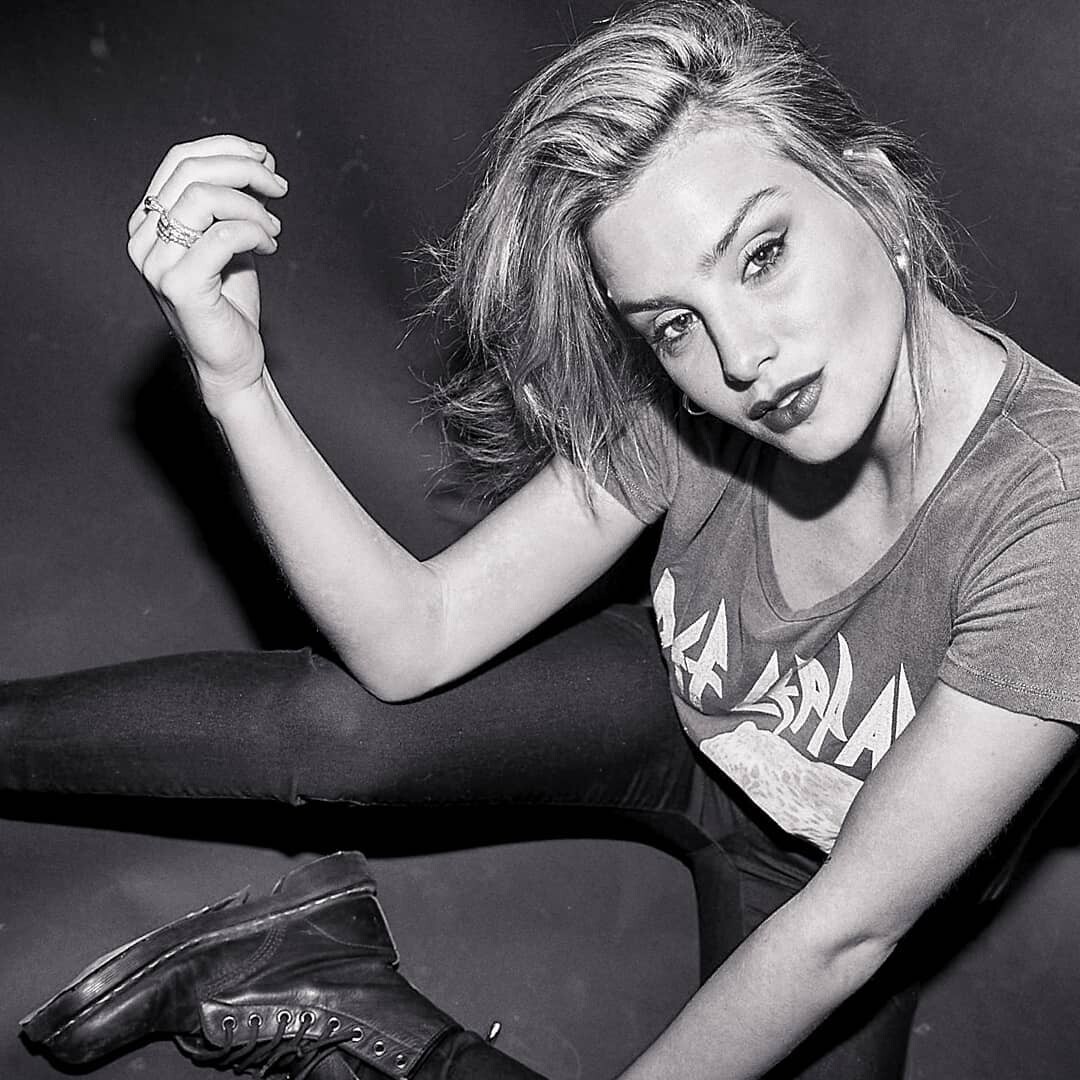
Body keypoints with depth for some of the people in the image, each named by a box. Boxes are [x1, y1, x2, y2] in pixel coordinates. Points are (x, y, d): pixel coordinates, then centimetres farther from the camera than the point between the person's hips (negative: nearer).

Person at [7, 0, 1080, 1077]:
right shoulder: (687, 404, -24)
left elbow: (842, 935, -31)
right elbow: (413, 641, -24)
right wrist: (233, 376, -36)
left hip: (820, 875, -1)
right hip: (681, 718, 2)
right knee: (324, 722, -20)